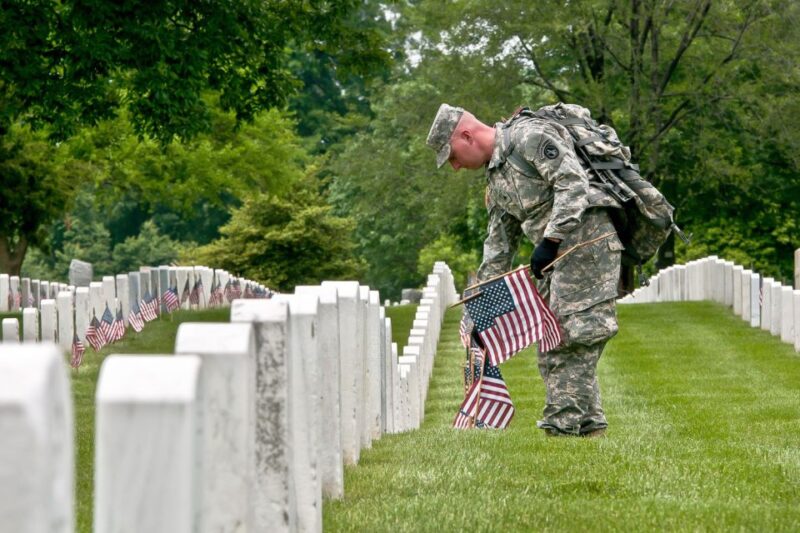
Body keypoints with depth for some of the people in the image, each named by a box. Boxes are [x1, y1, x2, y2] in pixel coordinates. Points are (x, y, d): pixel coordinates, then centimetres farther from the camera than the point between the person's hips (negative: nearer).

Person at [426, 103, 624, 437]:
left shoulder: (531, 137, -8)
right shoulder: (496, 179, 21)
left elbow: (574, 185, -20)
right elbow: (498, 246, 26)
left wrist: (549, 240, -24)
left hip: (586, 240, -10)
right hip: (555, 257, 10)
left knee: (572, 338, -12)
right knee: (552, 342, 8)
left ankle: (564, 426, -13)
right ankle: (587, 424, 11)